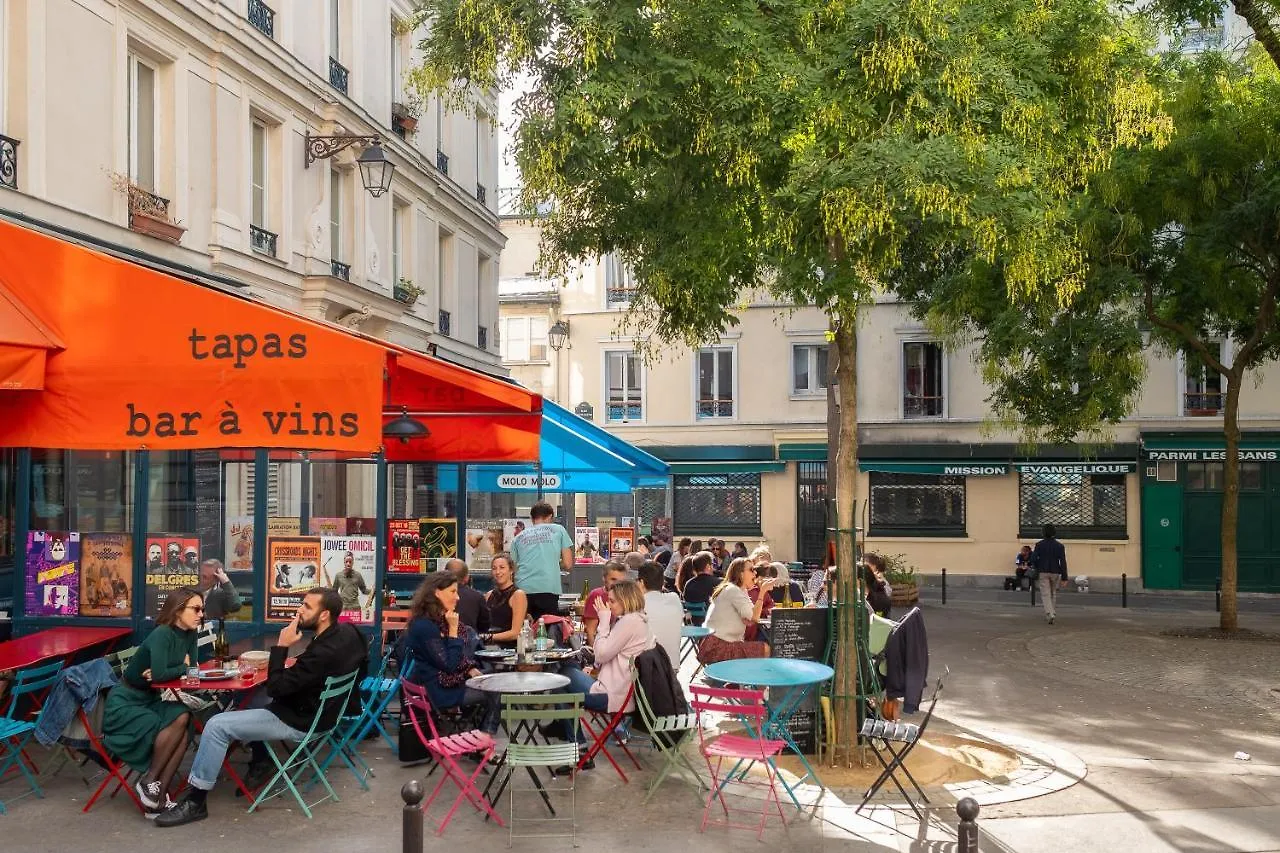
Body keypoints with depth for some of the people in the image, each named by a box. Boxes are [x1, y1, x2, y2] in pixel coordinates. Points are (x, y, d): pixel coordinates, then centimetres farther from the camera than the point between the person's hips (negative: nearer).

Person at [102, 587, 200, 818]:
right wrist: (183, 668, -12)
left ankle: (159, 796, -20)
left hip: (149, 700, 7)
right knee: (175, 725, -28)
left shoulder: (189, 634, 1)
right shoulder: (162, 635, -22)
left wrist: (165, 673, -15)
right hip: (123, 704, -7)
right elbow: (159, 674, -31)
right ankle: (149, 781, -7)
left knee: (183, 718, -23)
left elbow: (191, 668, 3)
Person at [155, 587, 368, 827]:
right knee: (253, 697, 30)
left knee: (217, 726, -9)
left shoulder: (324, 652, -33)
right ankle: (260, 764, 29)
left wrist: (281, 646, -20)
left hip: (300, 721, -10)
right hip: (317, 705, 10)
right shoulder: (347, 631, -7)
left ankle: (195, 801, 0)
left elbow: (277, 687, -27)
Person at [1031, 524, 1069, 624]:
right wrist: (1064, 578, -5)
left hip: (1043, 573, -1)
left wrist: (1036, 569, 15)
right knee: (1053, 594, 18)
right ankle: (1053, 613, 24)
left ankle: (1050, 614, -20)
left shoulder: (1039, 545, -5)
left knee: (1045, 594, -3)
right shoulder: (1059, 546, -3)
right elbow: (1063, 562, -6)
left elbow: (1033, 559, -6)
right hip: (1055, 572, 2)